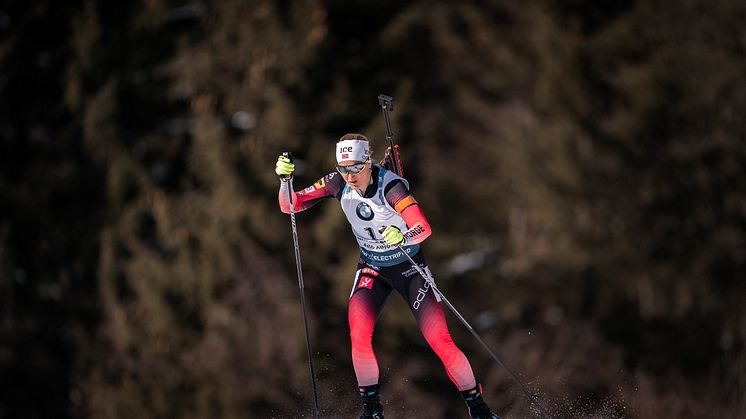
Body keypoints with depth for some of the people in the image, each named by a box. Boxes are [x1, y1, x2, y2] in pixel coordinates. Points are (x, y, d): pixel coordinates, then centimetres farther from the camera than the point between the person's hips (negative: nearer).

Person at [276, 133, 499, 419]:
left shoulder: (391, 186, -30)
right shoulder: (338, 183, -15)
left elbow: (424, 229, -41)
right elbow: (290, 206, -11)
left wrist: (403, 237, -62)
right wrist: (286, 179, -29)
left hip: (409, 266, -3)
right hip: (372, 269, 3)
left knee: (440, 342, -9)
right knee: (359, 335, -21)